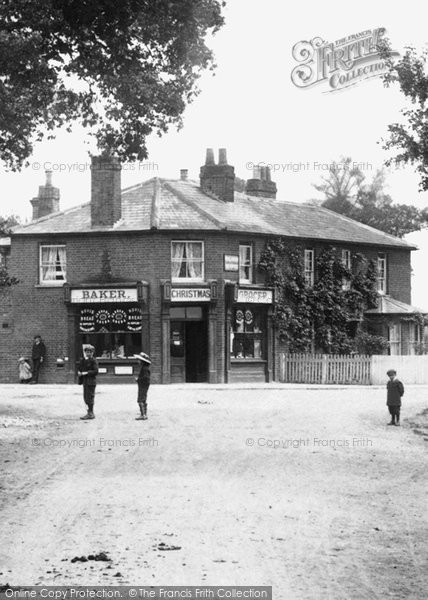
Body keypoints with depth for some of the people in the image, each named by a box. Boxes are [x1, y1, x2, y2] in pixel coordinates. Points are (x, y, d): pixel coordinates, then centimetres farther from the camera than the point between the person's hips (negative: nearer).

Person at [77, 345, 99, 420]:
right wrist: (79, 373, -1)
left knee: (90, 397, -7)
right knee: (86, 398, 11)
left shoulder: (93, 361, -7)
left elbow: (96, 371, -14)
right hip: (85, 382, 8)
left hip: (91, 382, -8)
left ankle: (90, 413, -2)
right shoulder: (83, 361, 15)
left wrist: (87, 373, -19)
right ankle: (91, 413, 20)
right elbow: (80, 369, 22)